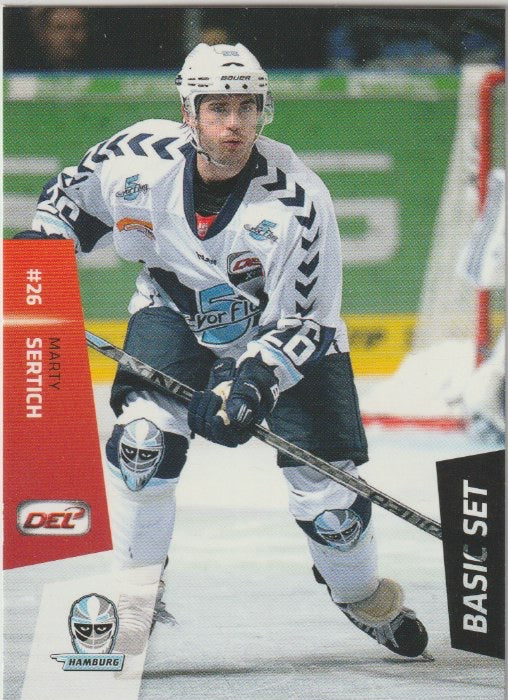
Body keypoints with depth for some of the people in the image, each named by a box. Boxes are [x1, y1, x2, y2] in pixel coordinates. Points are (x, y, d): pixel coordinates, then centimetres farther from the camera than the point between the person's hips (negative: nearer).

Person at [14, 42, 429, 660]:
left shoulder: (297, 199, -30)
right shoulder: (141, 157, -23)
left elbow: (307, 320, -26)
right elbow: (74, 195, 1)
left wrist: (253, 380, -38)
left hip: (284, 331, -1)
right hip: (176, 314, 1)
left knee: (325, 488, -5)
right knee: (144, 435, -23)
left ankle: (360, 593, 27)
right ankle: (136, 596, -7)